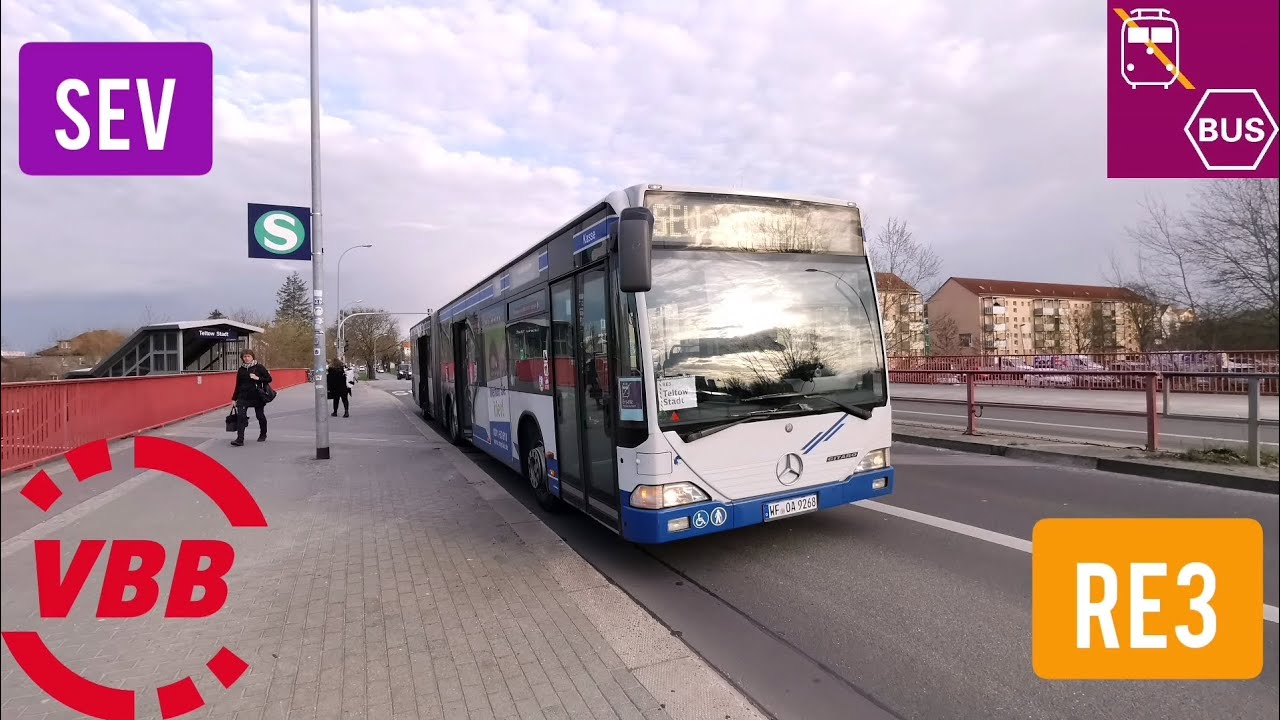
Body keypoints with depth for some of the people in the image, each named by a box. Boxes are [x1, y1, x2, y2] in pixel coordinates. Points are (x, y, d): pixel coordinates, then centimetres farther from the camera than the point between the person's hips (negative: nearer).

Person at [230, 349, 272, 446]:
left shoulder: (259, 367, -3)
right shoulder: (241, 370, 8)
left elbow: (269, 379, -3)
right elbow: (238, 385, 13)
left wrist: (258, 378, -19)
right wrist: (234, 398, 12)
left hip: (257, 396, -3)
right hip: (243, 396, 3)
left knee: (260, 415, 9)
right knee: (240, 415, -11)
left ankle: (263, 434, 30)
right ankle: (240, 439, -13)